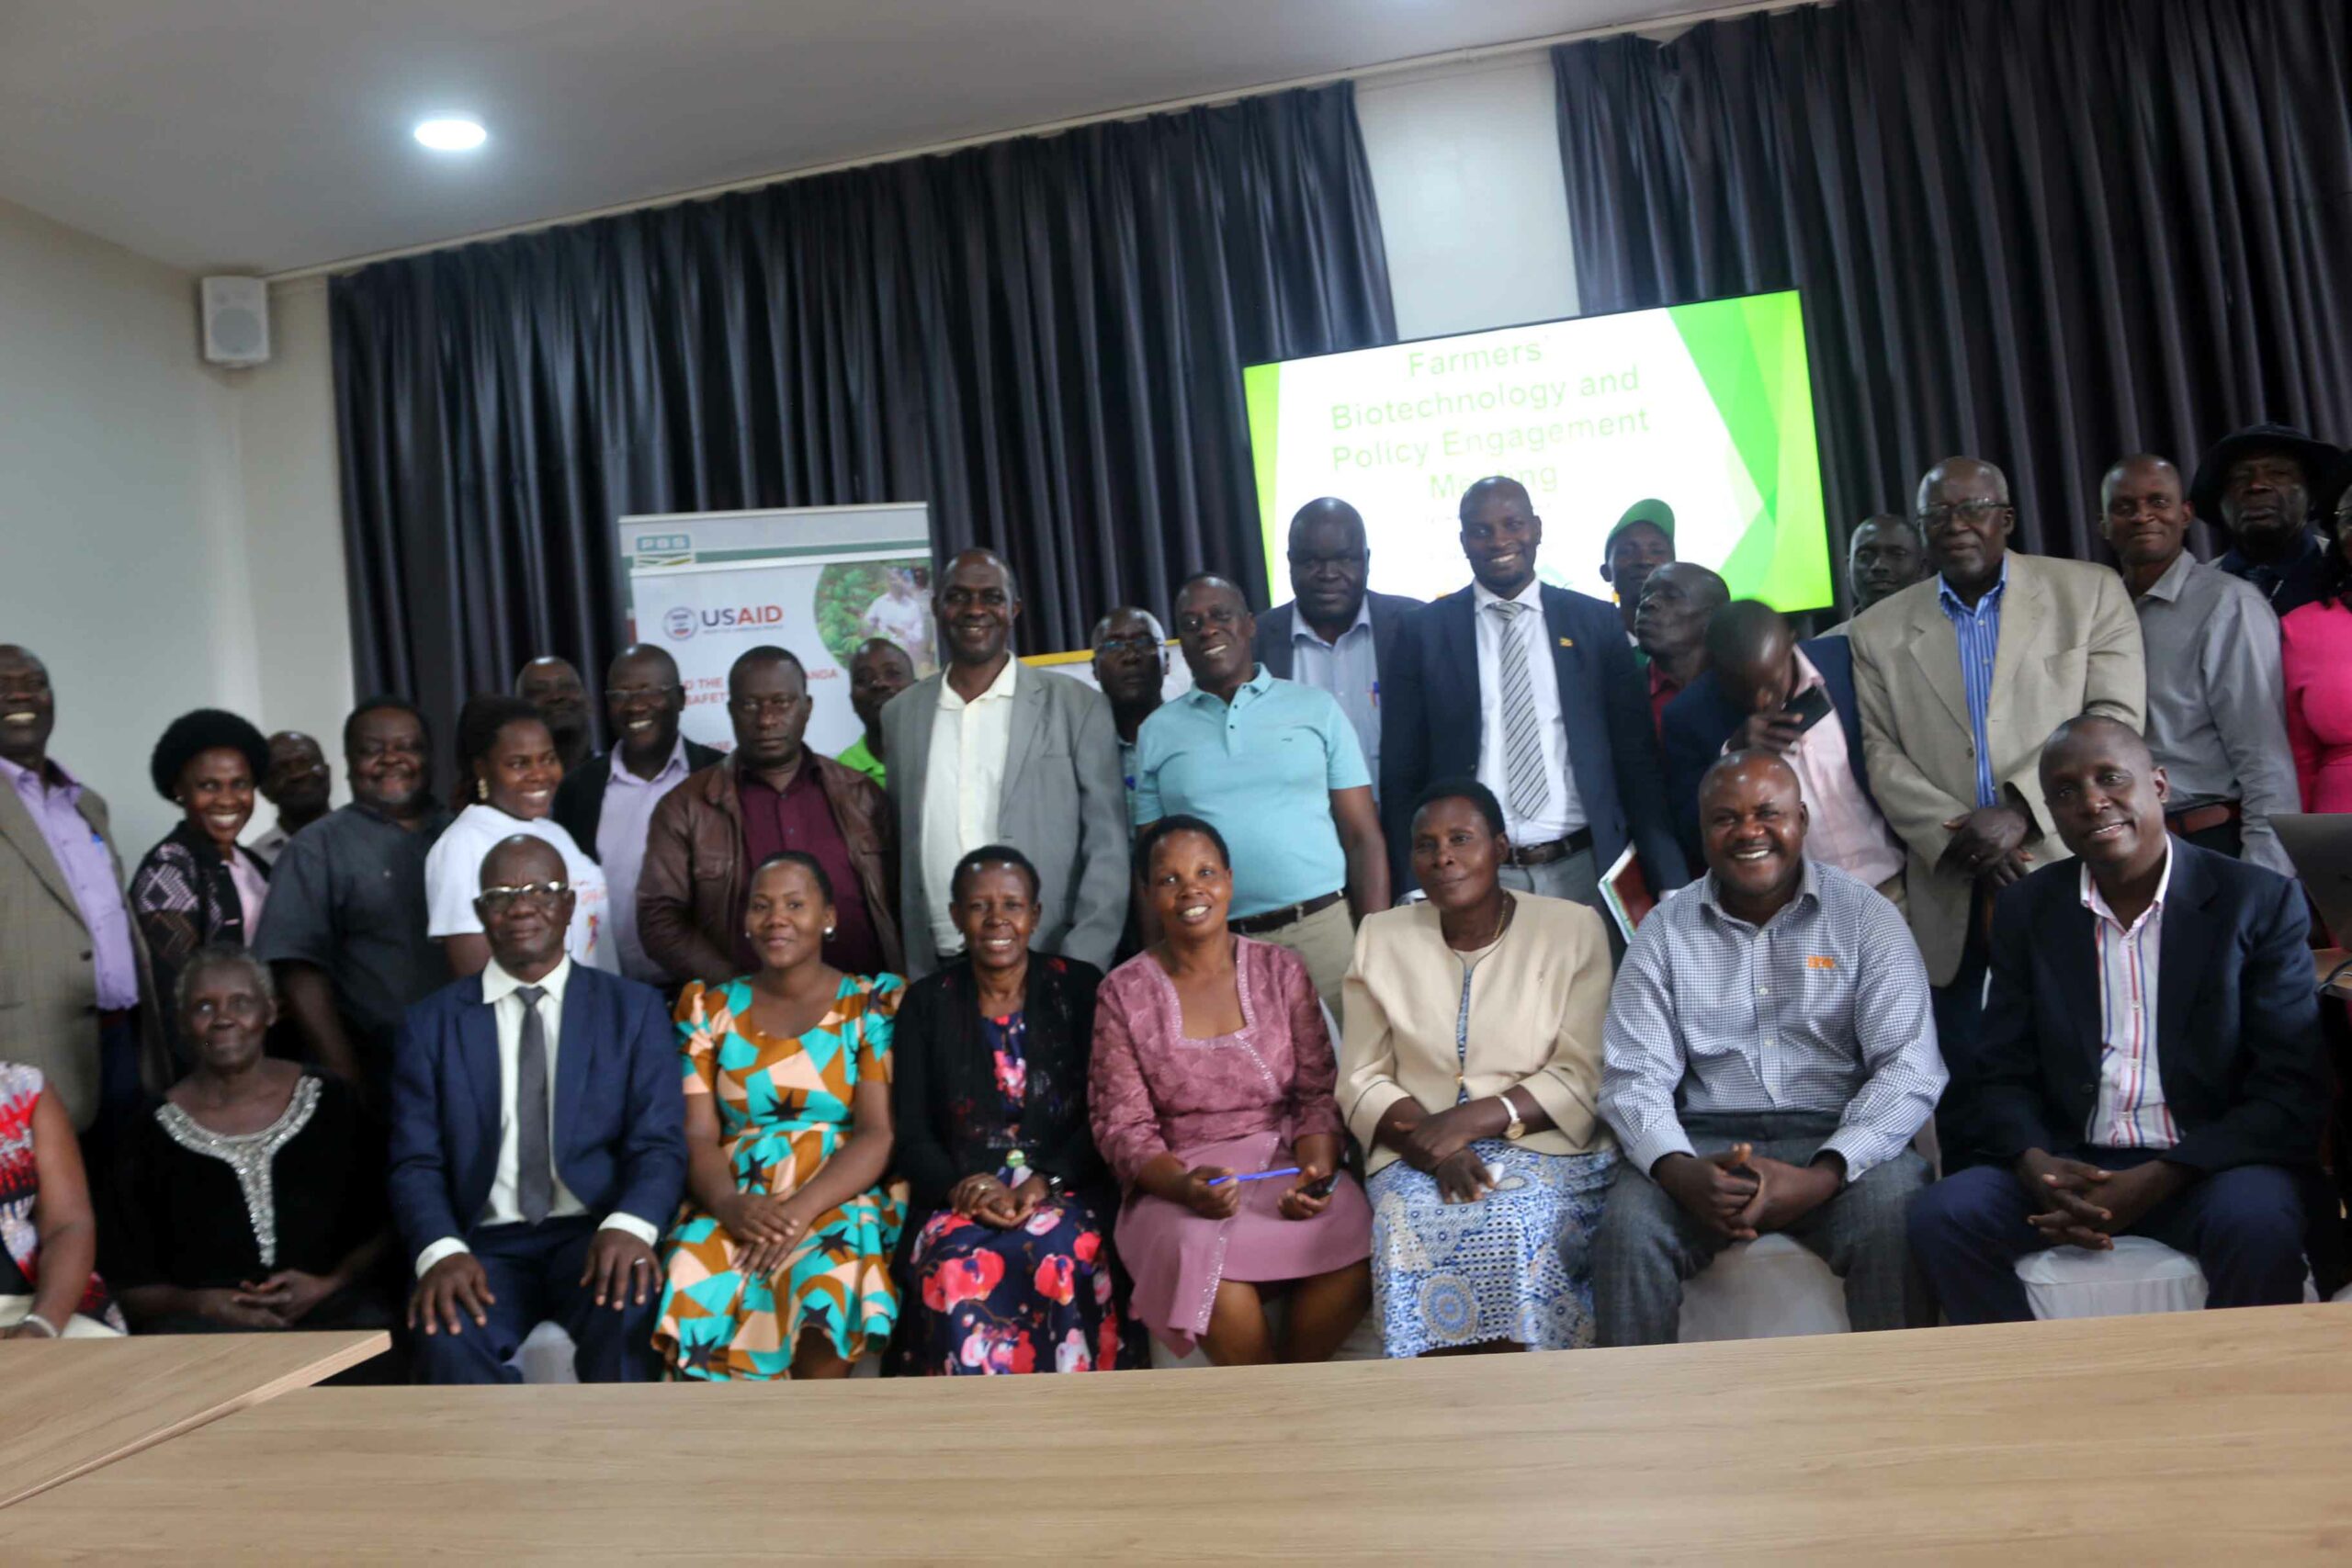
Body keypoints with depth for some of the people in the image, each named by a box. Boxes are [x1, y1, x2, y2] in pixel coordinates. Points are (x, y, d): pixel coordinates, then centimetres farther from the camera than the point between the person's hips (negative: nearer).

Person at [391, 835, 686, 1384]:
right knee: (445, 1338, -31)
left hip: (594, 1236, 0)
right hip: (486, 1246, 1)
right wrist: (441, 1251, -16)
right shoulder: (432, 1023, 12)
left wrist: (630, 1227, -20)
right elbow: (416, 1163, 4)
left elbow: (659, 1144, 1)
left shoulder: (634, 1008, 10)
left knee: (626, 1301, -33)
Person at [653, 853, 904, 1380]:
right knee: (695, 1286, -31)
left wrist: (801, 1209, -20)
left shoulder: (876, 1004, 5)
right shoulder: (709, 1009, 13)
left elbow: (879, 1133, -5)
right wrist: (728, 1203, -18)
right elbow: (697, 1136, 4)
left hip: (841, 1202, -2)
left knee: (831, 1279, -35)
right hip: (735, 1205, 2)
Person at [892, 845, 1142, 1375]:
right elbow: (912, 1134, 4)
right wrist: (963, 1189, -15)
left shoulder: (1080, 987, 5)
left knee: (1059, 1256, -33)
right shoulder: (926, 1003, 8)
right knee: (953, 1266, -32)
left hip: (1067, 1184, -1)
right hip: (961, 1193, 1)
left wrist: (1046, 1181, -16)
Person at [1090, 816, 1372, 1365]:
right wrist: (1184, 1186, -20)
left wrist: (1316, 1173, -14)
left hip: (1285, 1160, 2)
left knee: (1355, 1250, -29)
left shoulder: (1280, 969, 8)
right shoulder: (1123, 993, 2)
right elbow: (1122, 1128, -1)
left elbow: (1317, 1093, 6)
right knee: (1210, 1259, -35)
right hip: (1179, 1180, -1)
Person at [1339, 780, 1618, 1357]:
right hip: (1417, 1155, 2)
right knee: (1411, 1229, -29)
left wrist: (1473, 1120, -17)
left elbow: (1582, 1078, -3)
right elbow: (1361, 1081, 5)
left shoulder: (1572, 928, 3)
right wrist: (1435, 1149, -14)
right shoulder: (1380, 936, 10)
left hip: (1544, 1144, -1)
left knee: (1518, 1229, -32)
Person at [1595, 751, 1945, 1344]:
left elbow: (1908, 1068, -5)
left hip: (1838, 1139, 0)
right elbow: (1634, 1077, 1)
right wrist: (1681, 1171, -21)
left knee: (1895, 1222, -30)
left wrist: (1822, 1177, -21)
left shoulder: (1866, 916, 4)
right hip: (1704, 1141, 1)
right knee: (1629, 1227, -27)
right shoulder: (1665, 930, 7)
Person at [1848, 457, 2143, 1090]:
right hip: (1953, 901, 2)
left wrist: (2020, 812, -16)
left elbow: (2116, 719, -4)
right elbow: (1884, 758, 4)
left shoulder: (2090, 593, 5)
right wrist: (1960, 837, -11)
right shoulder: (1879, 632, 9)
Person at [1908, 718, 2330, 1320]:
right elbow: (2002, 1077, 7)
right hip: (2071, 1166, 2)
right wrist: (2035, 1166, -15)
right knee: (1941, 1215, -23)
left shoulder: (2260, 902, -1)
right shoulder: (2028, 909, 8)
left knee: (2258, 1223, -34)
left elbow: (2295, 1090, -6)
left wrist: (2157, 1179, -18)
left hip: (2210, 1163, -2)